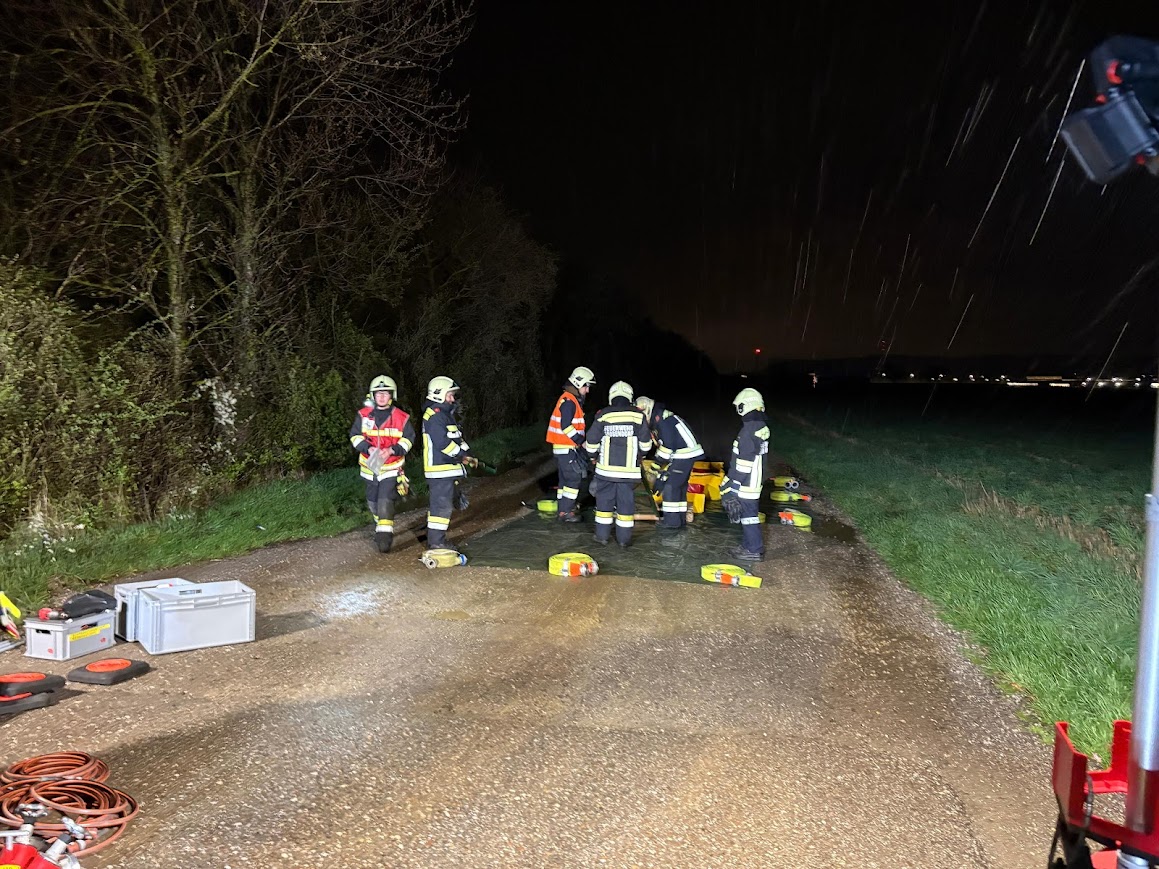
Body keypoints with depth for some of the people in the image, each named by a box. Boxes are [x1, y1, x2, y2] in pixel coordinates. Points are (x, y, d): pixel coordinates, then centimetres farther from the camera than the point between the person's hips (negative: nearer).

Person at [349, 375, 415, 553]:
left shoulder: (401, 417, -5)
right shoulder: (363, 415, 1)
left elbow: (408, 438, 0)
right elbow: (355, 435, 2)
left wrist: (392, 450, -16)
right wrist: (368, 448, -16)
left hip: (391, 467, -4)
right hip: (370, 465, 4)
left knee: (385, 501, -15)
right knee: (373, 501, 15)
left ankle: (385, 535, -10)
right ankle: (380, 525, 37)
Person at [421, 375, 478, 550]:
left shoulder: (446, 414, 19)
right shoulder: (434, 416, -15)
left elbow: (457, 438, 21)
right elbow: (443, 443, -23)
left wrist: (467, 455, 7)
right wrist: (463, 455, -13)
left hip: (448, 469, 11)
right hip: (440, 470, -11)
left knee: (440, 504, 17)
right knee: (442, 505, -7)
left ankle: (435, 539, 26)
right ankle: (436, 543, -2)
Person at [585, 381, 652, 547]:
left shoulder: (602, 416, -3)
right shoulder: (638, 416, -2)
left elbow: (592, 442, 1)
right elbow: (645, 444, 3)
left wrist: (593, 455, 21)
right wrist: (638, 453, 23)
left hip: (606, 467, 0)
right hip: (629, 469, 0)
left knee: (604, 500, 10)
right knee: (626, 502, 7)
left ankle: (602, 535, 15)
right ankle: (624, 538, 13)